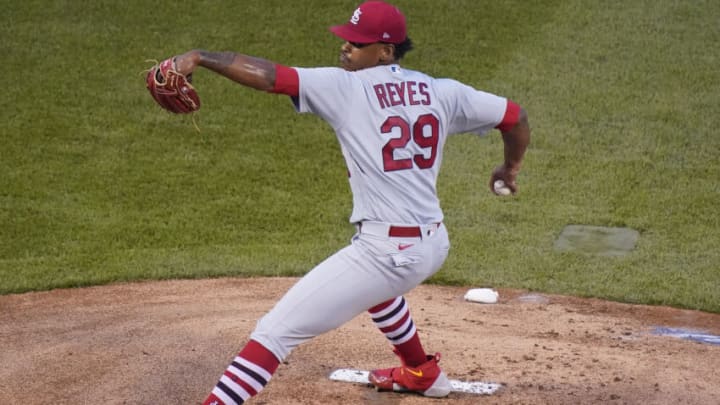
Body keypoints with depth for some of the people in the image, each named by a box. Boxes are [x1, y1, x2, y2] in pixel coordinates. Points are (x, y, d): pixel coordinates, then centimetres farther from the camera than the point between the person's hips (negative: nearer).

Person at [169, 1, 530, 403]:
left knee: (276, 330, -9)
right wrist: (511, 167, 34)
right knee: (372, 277, 43)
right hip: (435, 245, 8)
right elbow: (515, 117, 16)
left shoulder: (345, 87, -8)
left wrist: (200, 57, -17)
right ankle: (423, 372, 58)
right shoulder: (442, 92, 7)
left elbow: (268, 75, -18)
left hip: (389, 252, -8)